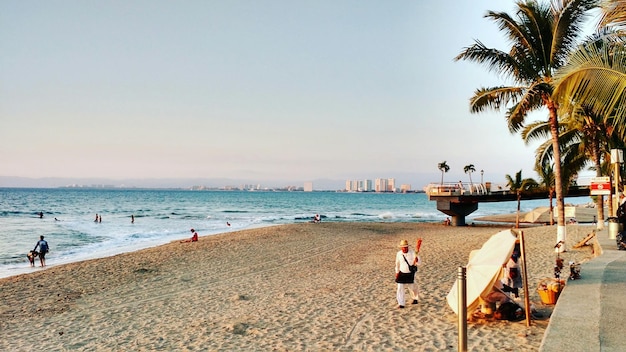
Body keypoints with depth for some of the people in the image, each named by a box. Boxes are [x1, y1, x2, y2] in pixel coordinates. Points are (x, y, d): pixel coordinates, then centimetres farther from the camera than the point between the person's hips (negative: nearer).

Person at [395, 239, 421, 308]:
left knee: (412, 287, 12)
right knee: (400, 288, -8)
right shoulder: (398, 254, -5)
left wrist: (417, 260, -39)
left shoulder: (412, 253, -14)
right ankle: (401, 304, 0)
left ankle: (415, 298, 43)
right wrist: (397, 272, 14)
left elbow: (419, 263, -17)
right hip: (401, 274, 2)